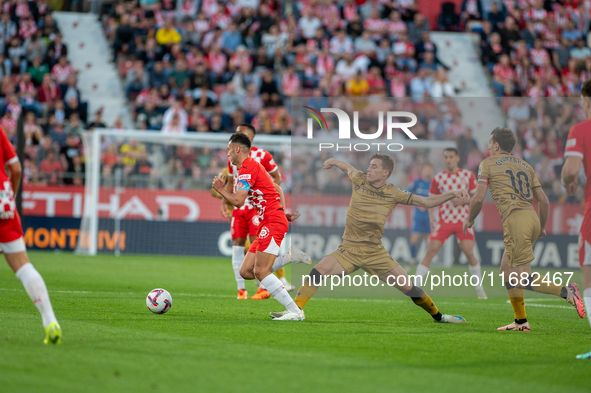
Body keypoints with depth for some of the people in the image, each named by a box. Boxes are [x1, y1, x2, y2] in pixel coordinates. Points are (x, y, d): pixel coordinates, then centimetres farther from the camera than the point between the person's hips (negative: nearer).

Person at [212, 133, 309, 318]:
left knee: (261, 272, -16)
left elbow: (238, 201, -16)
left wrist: (221, 189, 1)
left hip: (273, 223, -10)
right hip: (266, 224, 10)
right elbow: (277, 188, 29)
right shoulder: (253, 166, 22)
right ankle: (292, 257, 5)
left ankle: (295, 312, -17)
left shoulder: (247, 168, -11)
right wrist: (283, 210, 19)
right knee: (245, 272, 5)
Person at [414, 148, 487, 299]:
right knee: (431, 251, -10)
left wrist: (463, 200, -14)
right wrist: (432, 219, -5)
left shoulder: (468, 175, 3)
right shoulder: (438, 178, 4)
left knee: (469, 252, -11)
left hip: (463, 220, 0)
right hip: (444, 220, 0)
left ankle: (479, 288, 7)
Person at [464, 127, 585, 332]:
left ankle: (566, 291, -26)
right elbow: (544, 201, 18)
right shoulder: (525, 166, 22)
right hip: (532, 217, 7)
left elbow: (479, 198, -1)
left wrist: (469, 220, 17)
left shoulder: (487, 164, 7)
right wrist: (542, 227, 32)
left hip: (515, 219, -7)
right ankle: (520, 322, 17)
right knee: (506, 270, 19)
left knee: (522, 280, -8)